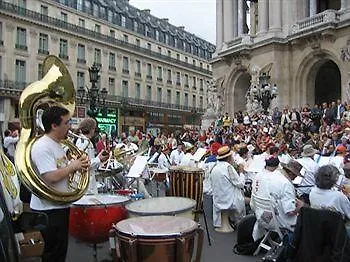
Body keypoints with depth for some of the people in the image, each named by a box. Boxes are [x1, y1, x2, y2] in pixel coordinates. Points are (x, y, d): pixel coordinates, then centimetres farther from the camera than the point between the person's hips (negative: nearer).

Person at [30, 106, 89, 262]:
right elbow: (51, 177, -30)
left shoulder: (57, 145, 11)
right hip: (48, 209, -10)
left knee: (60, 249, 20)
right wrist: (73, 166, -17)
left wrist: (79, 165, 0)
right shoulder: (42, 147, -21)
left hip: (60, 205, 10)